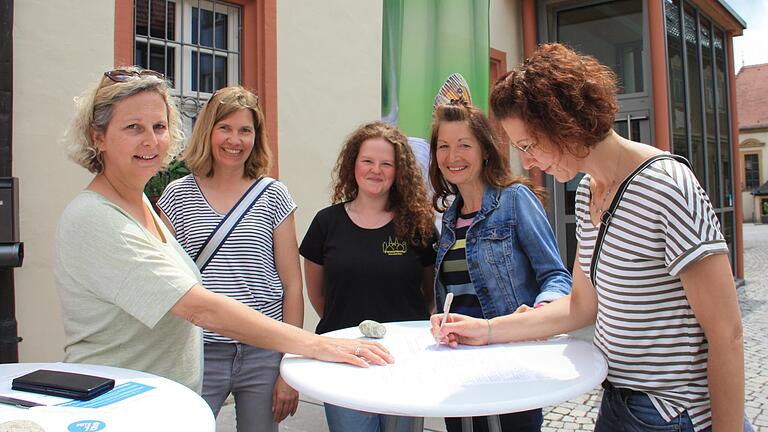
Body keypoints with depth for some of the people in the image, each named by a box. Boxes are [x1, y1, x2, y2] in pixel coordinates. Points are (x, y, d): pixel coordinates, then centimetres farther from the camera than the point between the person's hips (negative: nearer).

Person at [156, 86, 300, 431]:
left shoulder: (273, 196, 2)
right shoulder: (178, 195, 3)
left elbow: (292, 285, 1)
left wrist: (290, 367, -1)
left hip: (264, 354, 0)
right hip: (199, 351, 0)